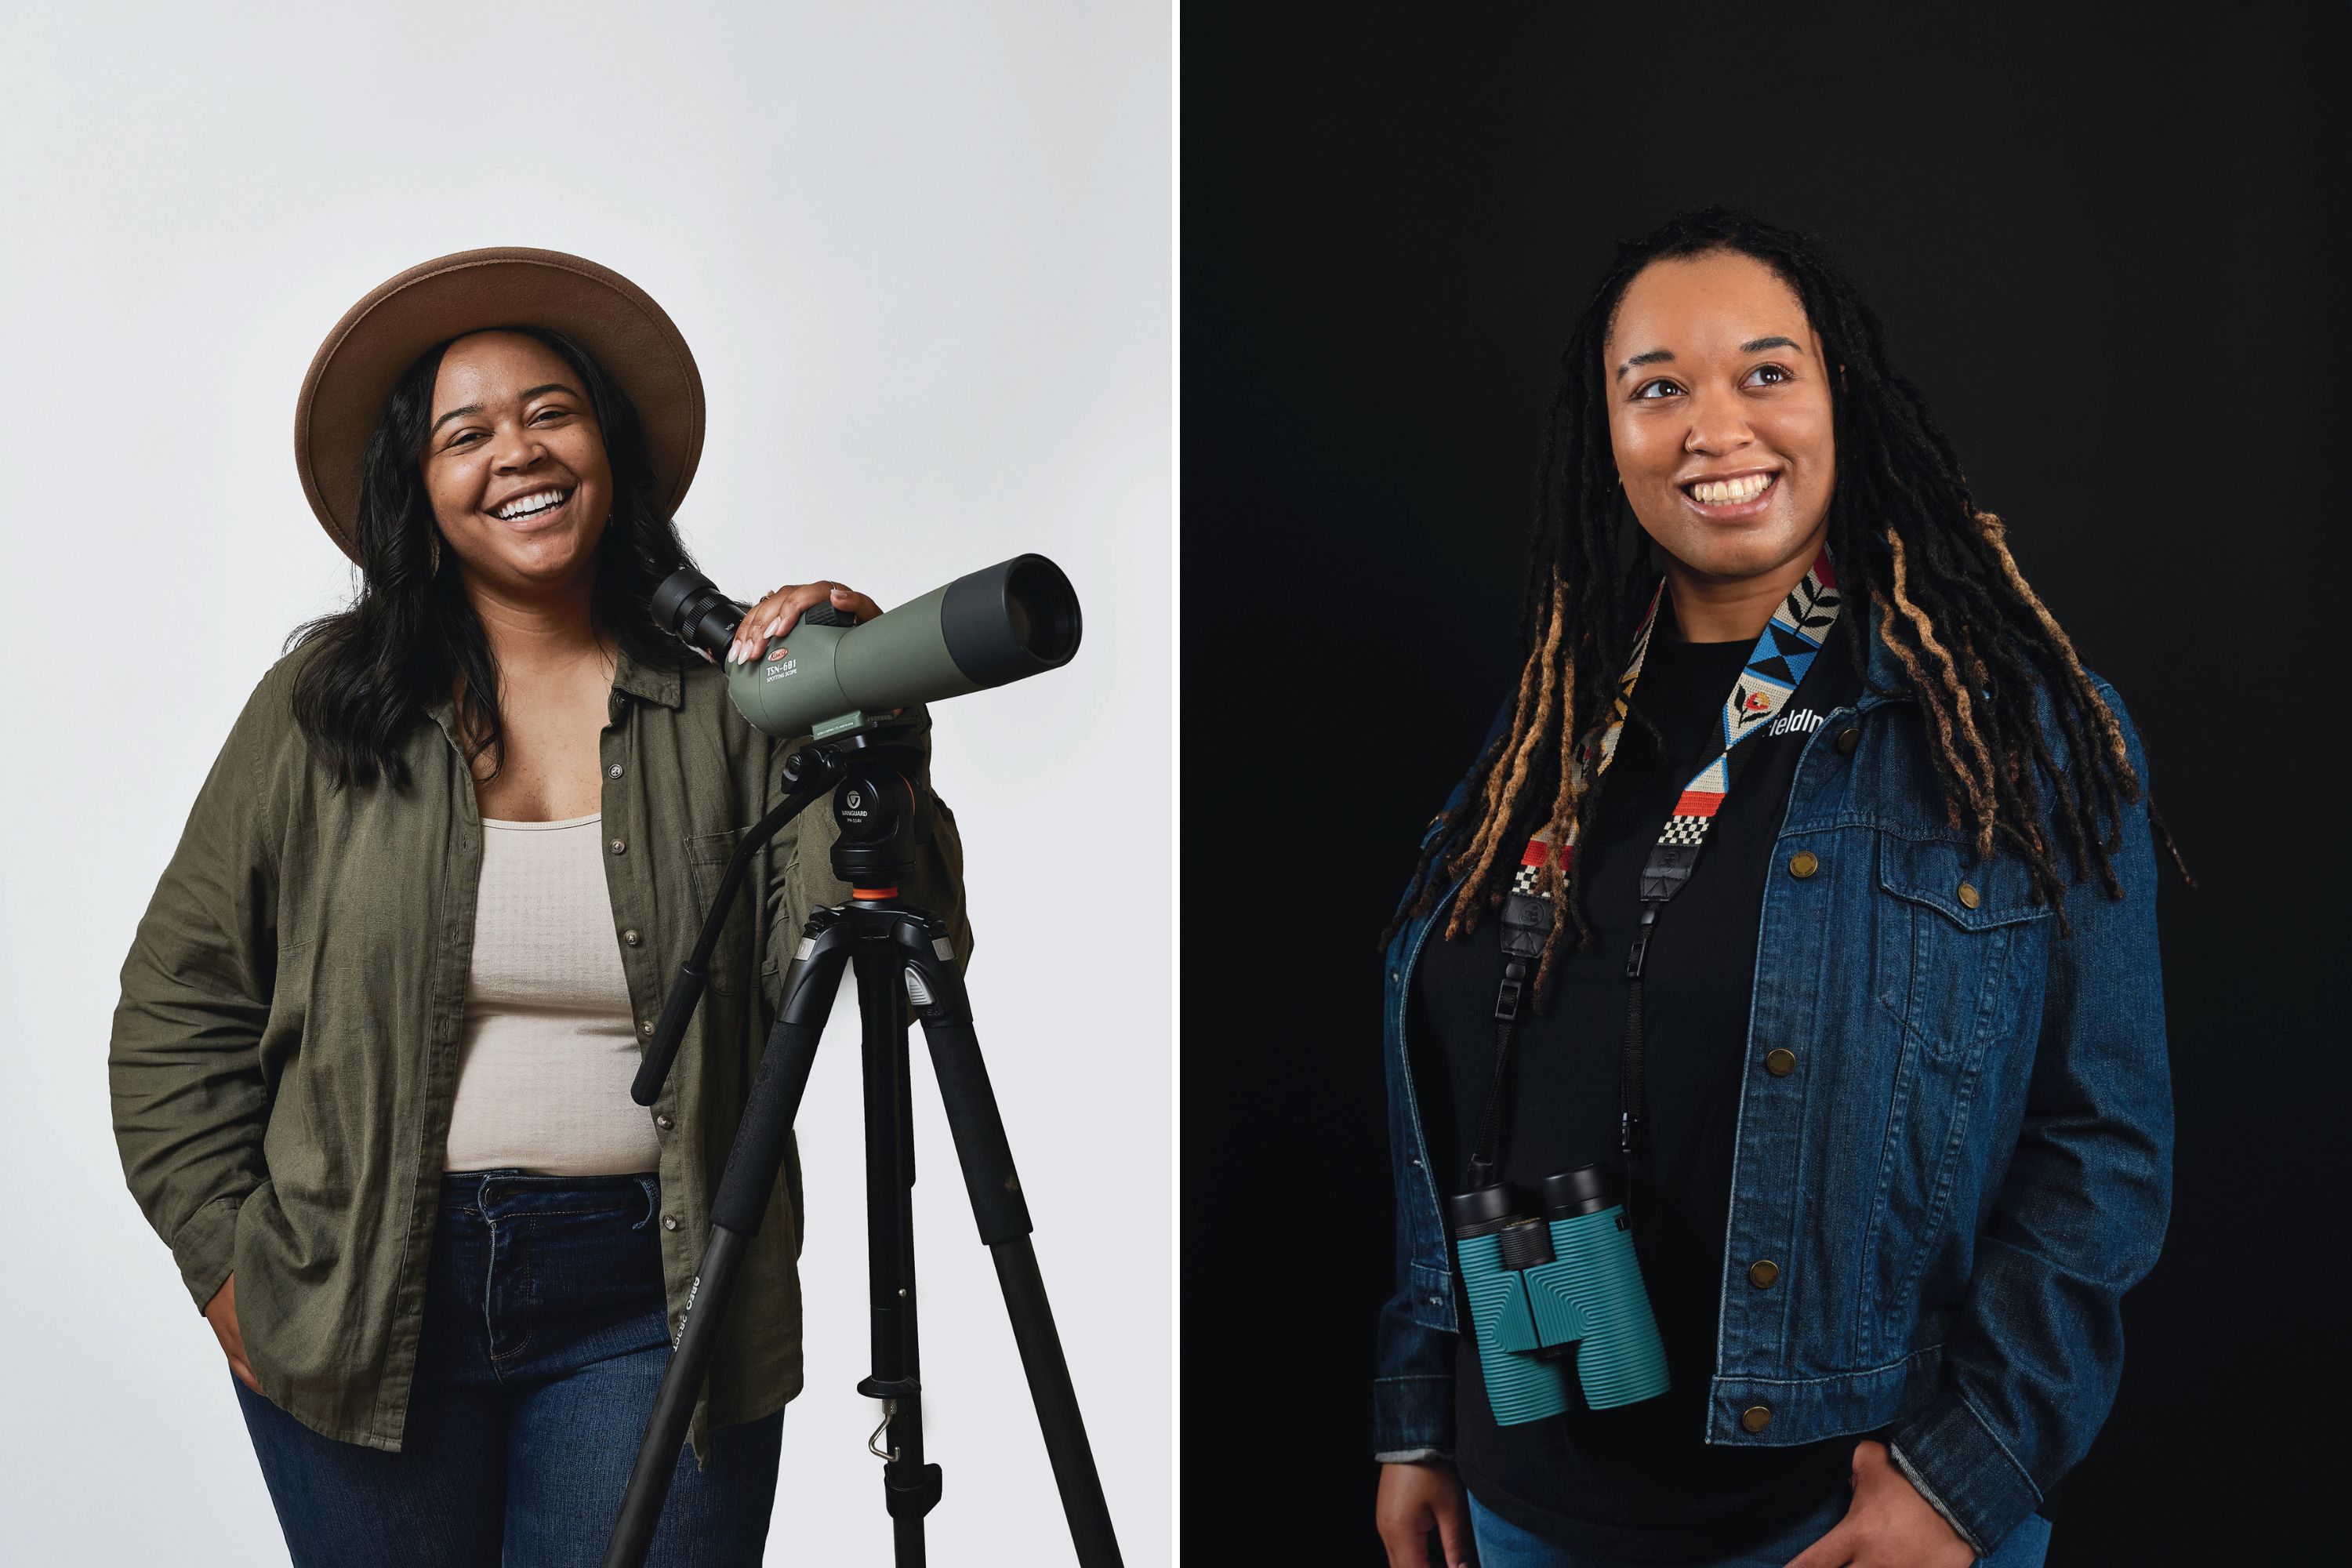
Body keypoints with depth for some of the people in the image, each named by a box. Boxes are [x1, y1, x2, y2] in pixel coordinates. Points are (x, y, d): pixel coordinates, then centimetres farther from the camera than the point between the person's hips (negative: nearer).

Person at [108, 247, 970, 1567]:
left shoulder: (730, 695, -2)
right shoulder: (325, 707, 0)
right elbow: (180, 1000, 6)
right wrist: (229, 1264, 2)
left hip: (655, 1309, -1)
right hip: (361, 1308, 1)